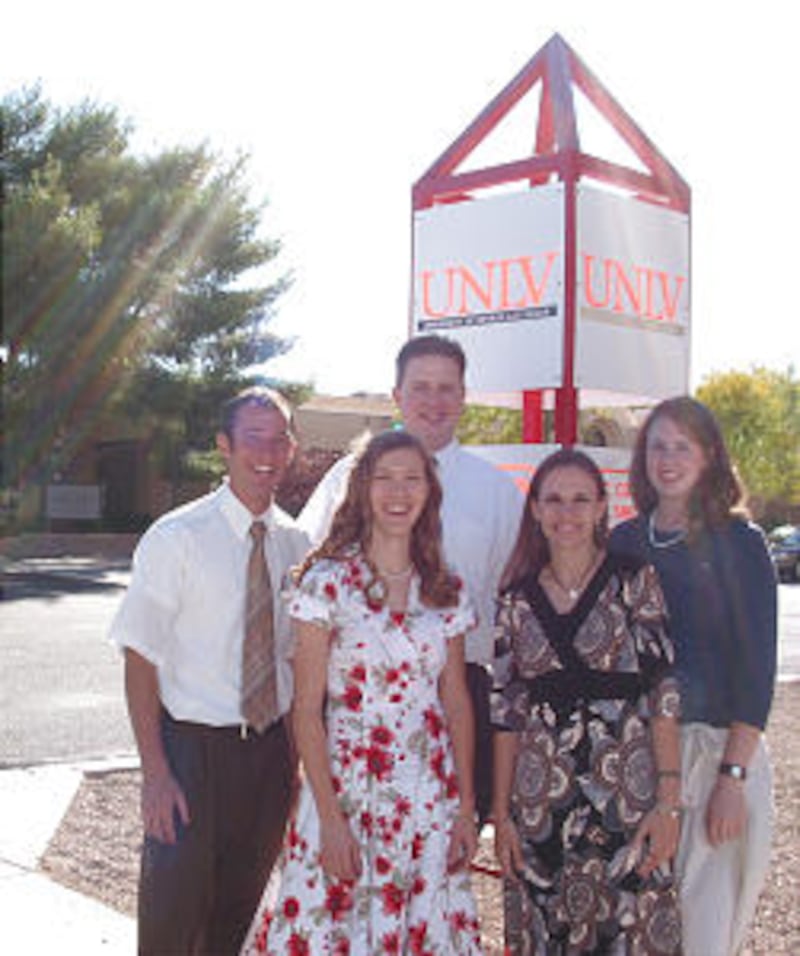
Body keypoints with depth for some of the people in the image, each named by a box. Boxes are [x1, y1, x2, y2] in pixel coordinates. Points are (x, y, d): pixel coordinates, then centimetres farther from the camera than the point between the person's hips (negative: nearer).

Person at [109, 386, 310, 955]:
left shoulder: (296, 544, 3)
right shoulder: (176, 539, -11)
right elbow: (141, 660, -12)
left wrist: (299, 758, 6)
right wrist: (155, 774, -17)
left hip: (271, 750, 4)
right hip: (194, 745, -4)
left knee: (242, 905, 17)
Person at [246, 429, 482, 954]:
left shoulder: (446, 591, 5)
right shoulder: (328, 581, -7)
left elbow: (456, 700, 9)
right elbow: (307, 709, -8)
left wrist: (466, 808, 5)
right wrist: (330, 818, -13)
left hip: (431, 797, 4)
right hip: (346, 790, -3)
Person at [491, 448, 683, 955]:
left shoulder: (635, 581, -1)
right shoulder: (517, 598, 7)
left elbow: (662, 691, -4)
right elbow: (506, 711, 7)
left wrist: (670, 800, -10)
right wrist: (501, 812, 4)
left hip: (626, 794, -2)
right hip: (540, 797, 2)